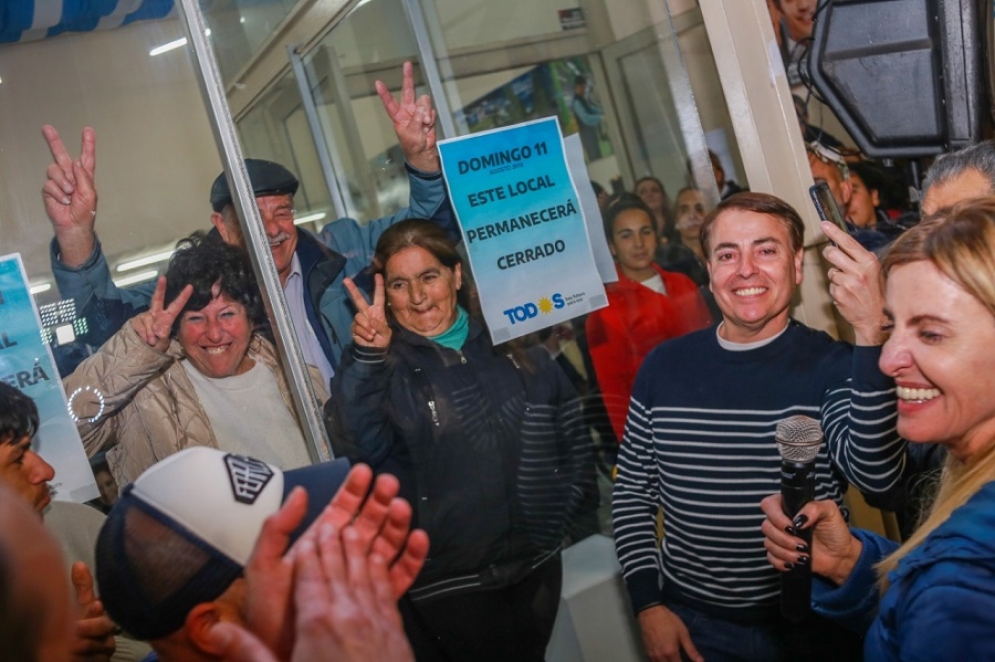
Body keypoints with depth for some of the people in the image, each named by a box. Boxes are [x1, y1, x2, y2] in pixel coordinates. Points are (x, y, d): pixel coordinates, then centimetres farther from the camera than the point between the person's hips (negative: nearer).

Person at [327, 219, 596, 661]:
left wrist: (556, 517, 3)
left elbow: (573, 441, 10)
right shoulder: (384, 368, -7)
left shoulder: (515, 346, 3)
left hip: (536, 568, 4)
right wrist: (366, 357, -37)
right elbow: (358, 449, -27)